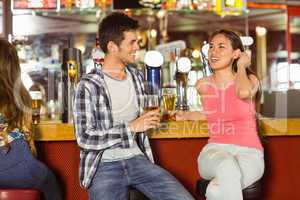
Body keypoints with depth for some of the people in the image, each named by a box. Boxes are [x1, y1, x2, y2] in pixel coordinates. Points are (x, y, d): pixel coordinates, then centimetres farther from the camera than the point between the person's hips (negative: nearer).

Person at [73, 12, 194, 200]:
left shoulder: (137, 76, 11)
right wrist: (131, 127, -16)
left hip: (136, 158, 5)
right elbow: (85, 139, -15)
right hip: (104, 165, -5)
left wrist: (150, 119, 7)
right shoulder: (88, 85, -8)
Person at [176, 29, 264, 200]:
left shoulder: (250, 80, -1)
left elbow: (243, 92, -28)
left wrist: (241, 66, -9)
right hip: (215, 150, 3)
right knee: (227, 168, -36)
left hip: (248, 153, -2)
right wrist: (185, 116, 19)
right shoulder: (203, 85, 8)